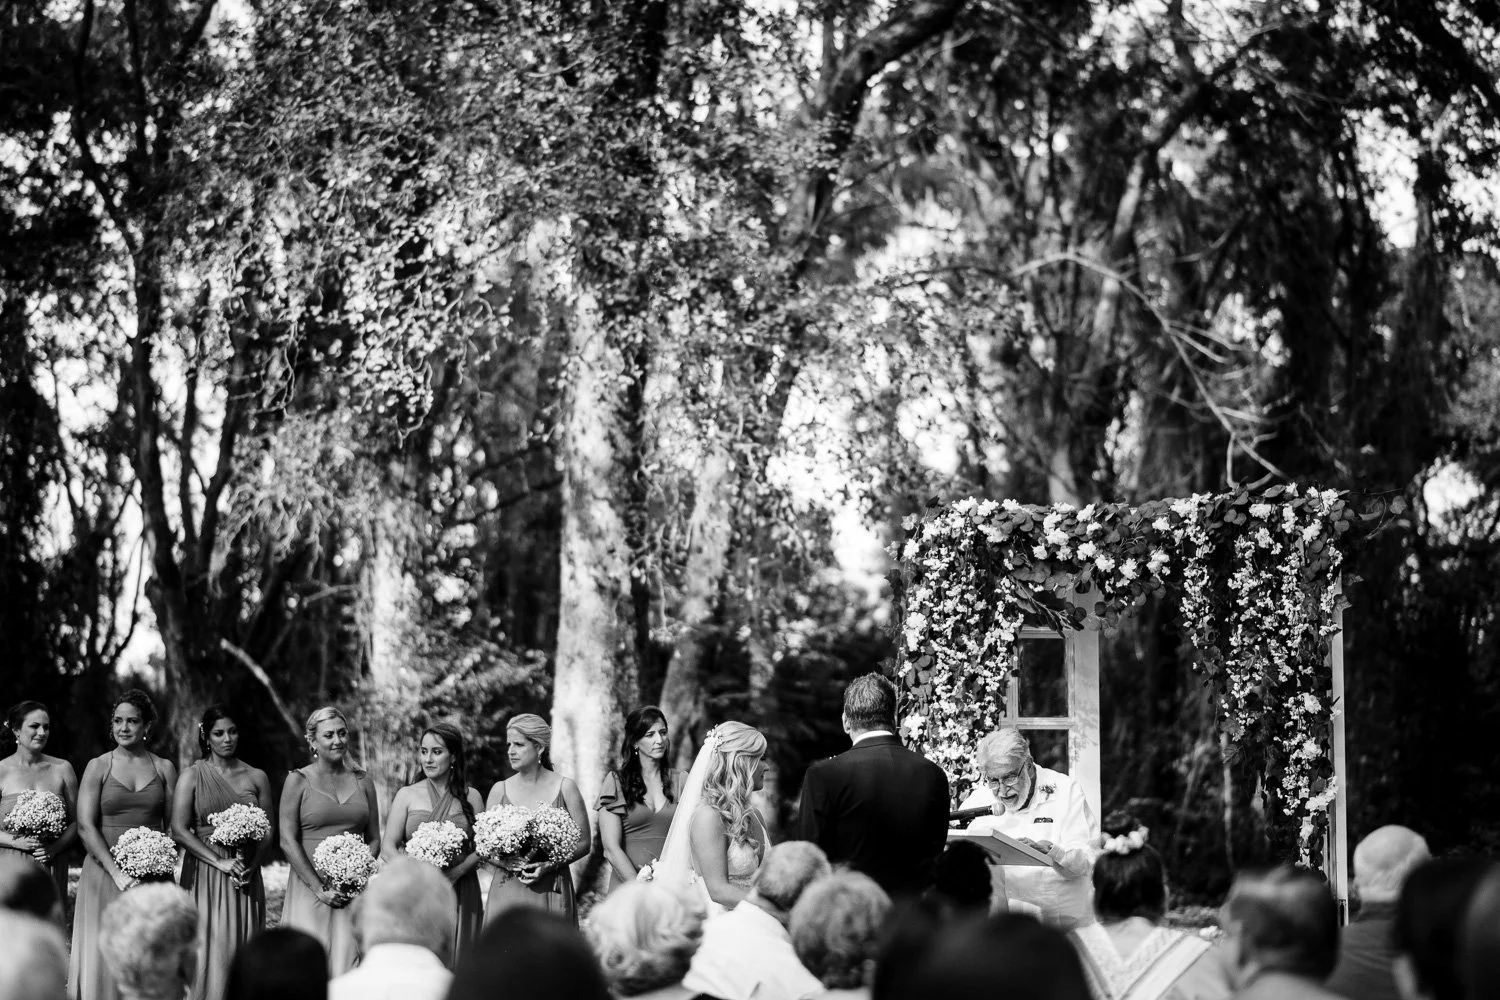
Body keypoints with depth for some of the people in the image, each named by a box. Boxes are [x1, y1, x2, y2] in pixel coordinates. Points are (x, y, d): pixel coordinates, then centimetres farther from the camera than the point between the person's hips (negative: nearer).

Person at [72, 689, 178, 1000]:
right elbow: (86, 826, -5)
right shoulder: (98, 767, 2)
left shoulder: (164, 768, 7)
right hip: (105, 871, -1)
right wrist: (116, 872, -14)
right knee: (103, 955, -3)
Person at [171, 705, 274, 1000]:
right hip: (205, 874, -2)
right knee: (211, 950, -6)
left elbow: (267, 831, 8)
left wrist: (251, 865, -10)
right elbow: (179, 830, -6)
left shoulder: (256, 777, 10)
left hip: (246, 875, 2)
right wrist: (220, 862, -14)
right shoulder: (193, 776, 3)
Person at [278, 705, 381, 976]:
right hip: (310, 890, -2)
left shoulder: (362, 781, 12)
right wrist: (320, 888, -11)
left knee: (347, 962, -4)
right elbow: (288, 841, -4)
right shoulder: (298, 781, 2)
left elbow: (374, 839, 14)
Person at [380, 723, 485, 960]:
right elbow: (389, 847, 2)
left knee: (455, 958, -1)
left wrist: (457, 872, -13)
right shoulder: (407, 796, 6)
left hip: (460, 892, 0)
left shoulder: (471, 797, 7)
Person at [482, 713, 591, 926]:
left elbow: (583, 843, 2)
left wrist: (549, 865, -12)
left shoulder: (564, 787, 2)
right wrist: (505, 861, -12)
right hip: (507, 890, 1)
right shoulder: (500, 790, 7)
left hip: (551, 890, -1)